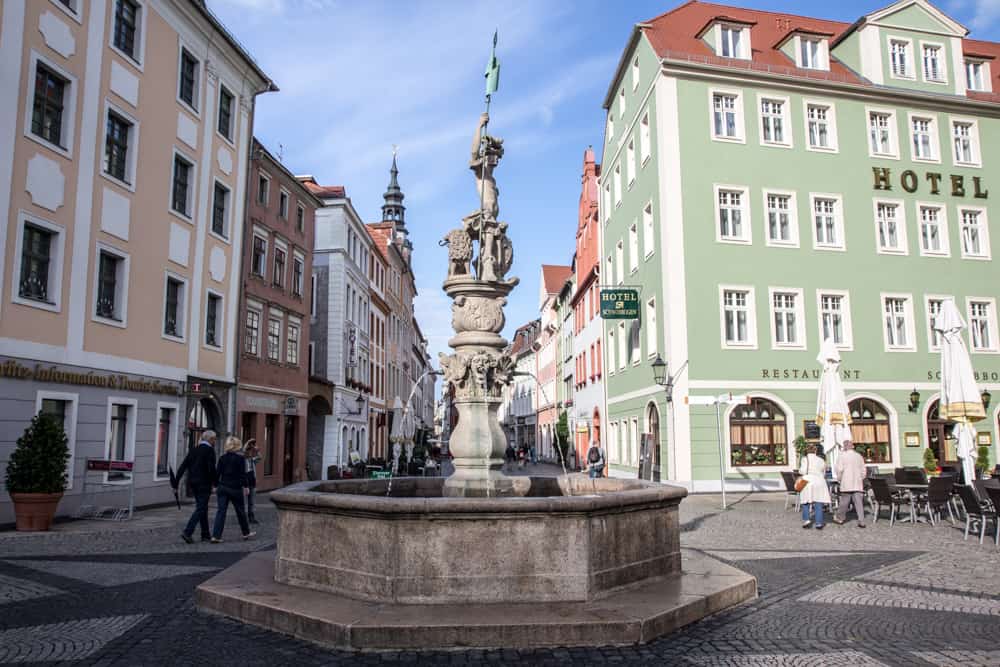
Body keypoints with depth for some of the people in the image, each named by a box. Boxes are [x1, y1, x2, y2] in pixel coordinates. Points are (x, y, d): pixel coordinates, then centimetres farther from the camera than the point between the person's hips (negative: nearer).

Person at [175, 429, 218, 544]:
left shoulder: (193, 450, 10)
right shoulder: (209, 450, -10)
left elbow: (182, 468, 7)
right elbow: (211, 469, -18)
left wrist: (176, 484, 8)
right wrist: (215, 483, -7)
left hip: (193, 483, 7)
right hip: (204, 483, -7)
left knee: (203, 508, 15)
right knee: (201, 508, -3)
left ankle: (205, 535, 19)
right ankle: (187, 532, -14)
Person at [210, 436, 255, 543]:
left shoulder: (222, 457, 5)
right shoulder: (241, 458, -7)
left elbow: (218, 473, 6)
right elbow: (243, 474, -9)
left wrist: (216, 486, 14)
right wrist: (246, 486, -3)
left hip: (222, 487, 3)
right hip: (235, 488, -3)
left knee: (221, 511, 1)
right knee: (240, 511, 11)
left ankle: (216, 536, -8)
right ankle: (246, 533, 26)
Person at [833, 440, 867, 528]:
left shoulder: (842, 456, -4)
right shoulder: (859, 456, 9)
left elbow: (839, 469, -8)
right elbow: (863, 470, 13)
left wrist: (839, 478, 7)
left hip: (846, 483, -3)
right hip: (858, 483, 3)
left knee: (844, 501, 5)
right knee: (859, 502, 1)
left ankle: (840, 518, 16)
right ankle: (861, 521, -2)